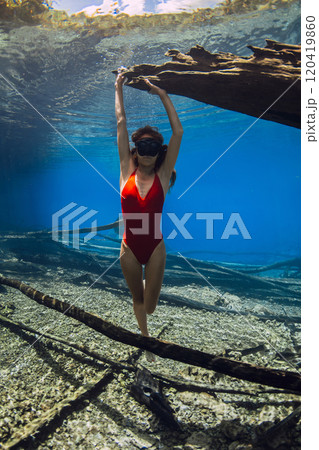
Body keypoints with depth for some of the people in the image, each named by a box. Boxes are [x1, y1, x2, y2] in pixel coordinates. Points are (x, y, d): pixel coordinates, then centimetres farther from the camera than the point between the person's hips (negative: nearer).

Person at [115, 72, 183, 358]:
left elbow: (178, 132, -8)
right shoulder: (127, 171, -2)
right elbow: (121, 124, 1)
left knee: (151, 303, 8)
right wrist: (119, 88, 6)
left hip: (155, 247, -1)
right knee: (137, 298, 19)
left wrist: (162, 95, -3)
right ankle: (145, 336, 44)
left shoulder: (162, 175, -4)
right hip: (129, 248, 2)